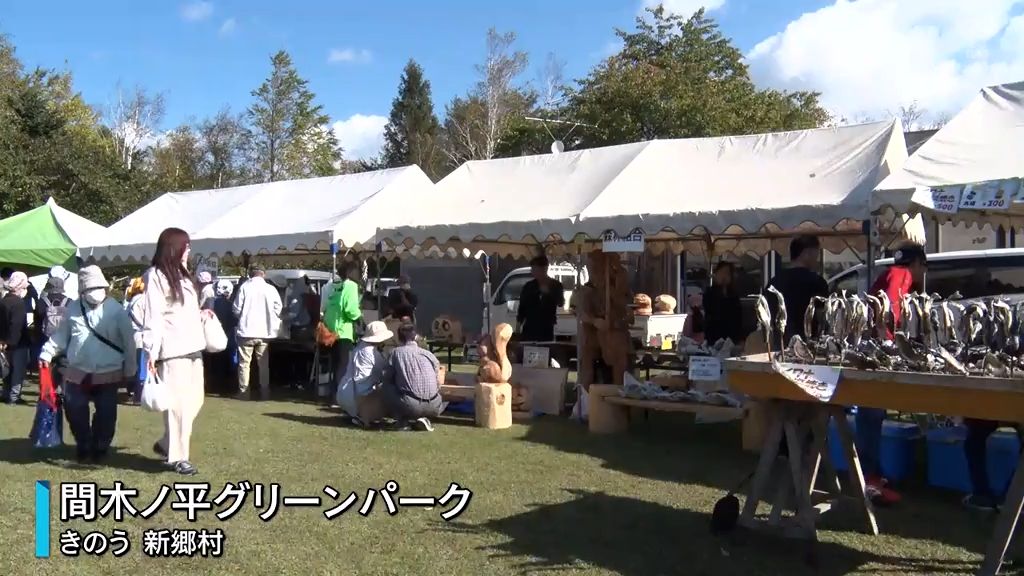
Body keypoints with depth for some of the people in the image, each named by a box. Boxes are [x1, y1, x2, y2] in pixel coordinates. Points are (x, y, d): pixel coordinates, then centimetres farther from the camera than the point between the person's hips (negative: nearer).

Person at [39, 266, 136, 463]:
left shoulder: (116, 310, -4)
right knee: (75, 411, 3)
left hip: (108, 374, -2)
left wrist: (130, 369, -3)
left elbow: (129, 340, -2)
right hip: (78, 373, 2)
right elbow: (61, 336, 14)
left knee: (106, 414, 2)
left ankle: (100, 447, 21)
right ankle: (83, 446, 23)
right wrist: (47, 353, 3)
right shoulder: (73, 309, 5)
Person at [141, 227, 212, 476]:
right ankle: (178, 456, 8)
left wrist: (202, 315, 18)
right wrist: (150, 351, -17)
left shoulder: (183, 275, 19)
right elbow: (152, 317, -14)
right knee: (178, 403, -3)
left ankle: (167, 443, 27)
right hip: (172, 351, -8)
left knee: (194, 400, 11)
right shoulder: (156, 276, -7)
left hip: (192, 348, 8)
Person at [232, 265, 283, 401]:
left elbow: (237, 309, -5)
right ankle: (265, 392, 14)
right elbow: (278, 309, -1)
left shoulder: (244, 287, -8)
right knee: (263, 363, 12)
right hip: (264, 331, 2)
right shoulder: (271, 289, -4)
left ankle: (243, 391, 8)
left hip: (246, 330, -2)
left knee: (244, 363, 7)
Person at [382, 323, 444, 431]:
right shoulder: (429, 354, 14)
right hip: (433, 408, 3)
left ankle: (403, 421, 11)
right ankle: (423, 418, 10)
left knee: (387, 385, 22)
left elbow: (386, 377, 13)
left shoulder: (396, 352, 6)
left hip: (410, 407, -3)